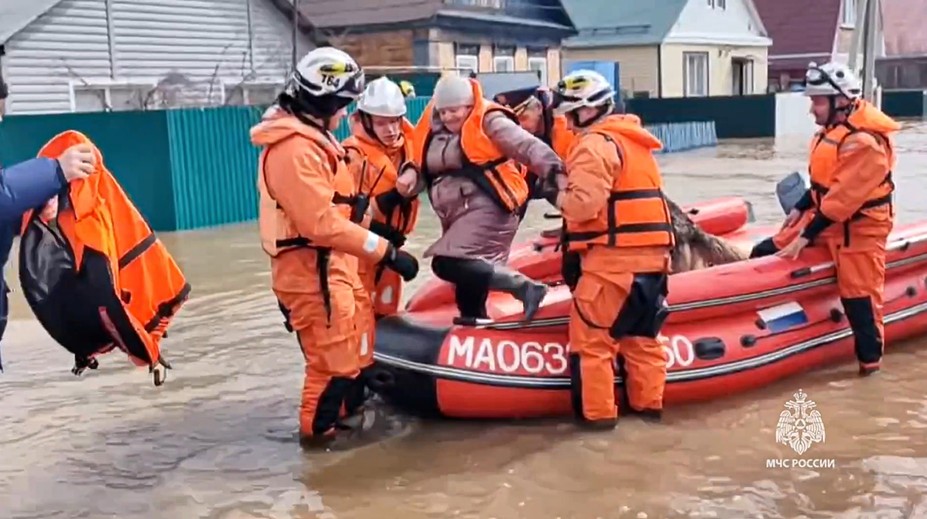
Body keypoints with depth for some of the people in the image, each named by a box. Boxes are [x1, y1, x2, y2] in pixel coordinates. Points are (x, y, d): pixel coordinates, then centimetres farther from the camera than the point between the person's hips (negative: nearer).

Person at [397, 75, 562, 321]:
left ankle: (525, 287, -19)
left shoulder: (488, 122, -7)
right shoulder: (433, 130, 13)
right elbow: (426, 168, 19)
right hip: (458, 215, 8)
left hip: (486, 208, -8)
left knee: (449, 264, -22)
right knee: (469, 273, 13)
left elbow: (527, 146, -16)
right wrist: (411, 175, -4)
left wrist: (553, 169, -31)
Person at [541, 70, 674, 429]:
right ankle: (648, 403, 23)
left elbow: (585, 204, -21)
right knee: (641, 334, 16)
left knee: (590, 335, 0)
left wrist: (557, 193, -2)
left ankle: (597, 412, 4)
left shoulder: (595, 144, -9)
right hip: (650, 252, 9)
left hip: (613, 255, -9)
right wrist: (569, 187, 12)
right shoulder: (633, 140, 20)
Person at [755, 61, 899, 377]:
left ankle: (870, 359, 9)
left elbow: (841, 201, -26)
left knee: (858, 295, -6)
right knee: (764, 255, 5)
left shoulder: (864, 142, -24)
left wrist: (806, 237, -25)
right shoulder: (833, 131, 8)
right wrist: (800, 209, 12)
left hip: (858, 229, -9)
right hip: (824, 217, 10)